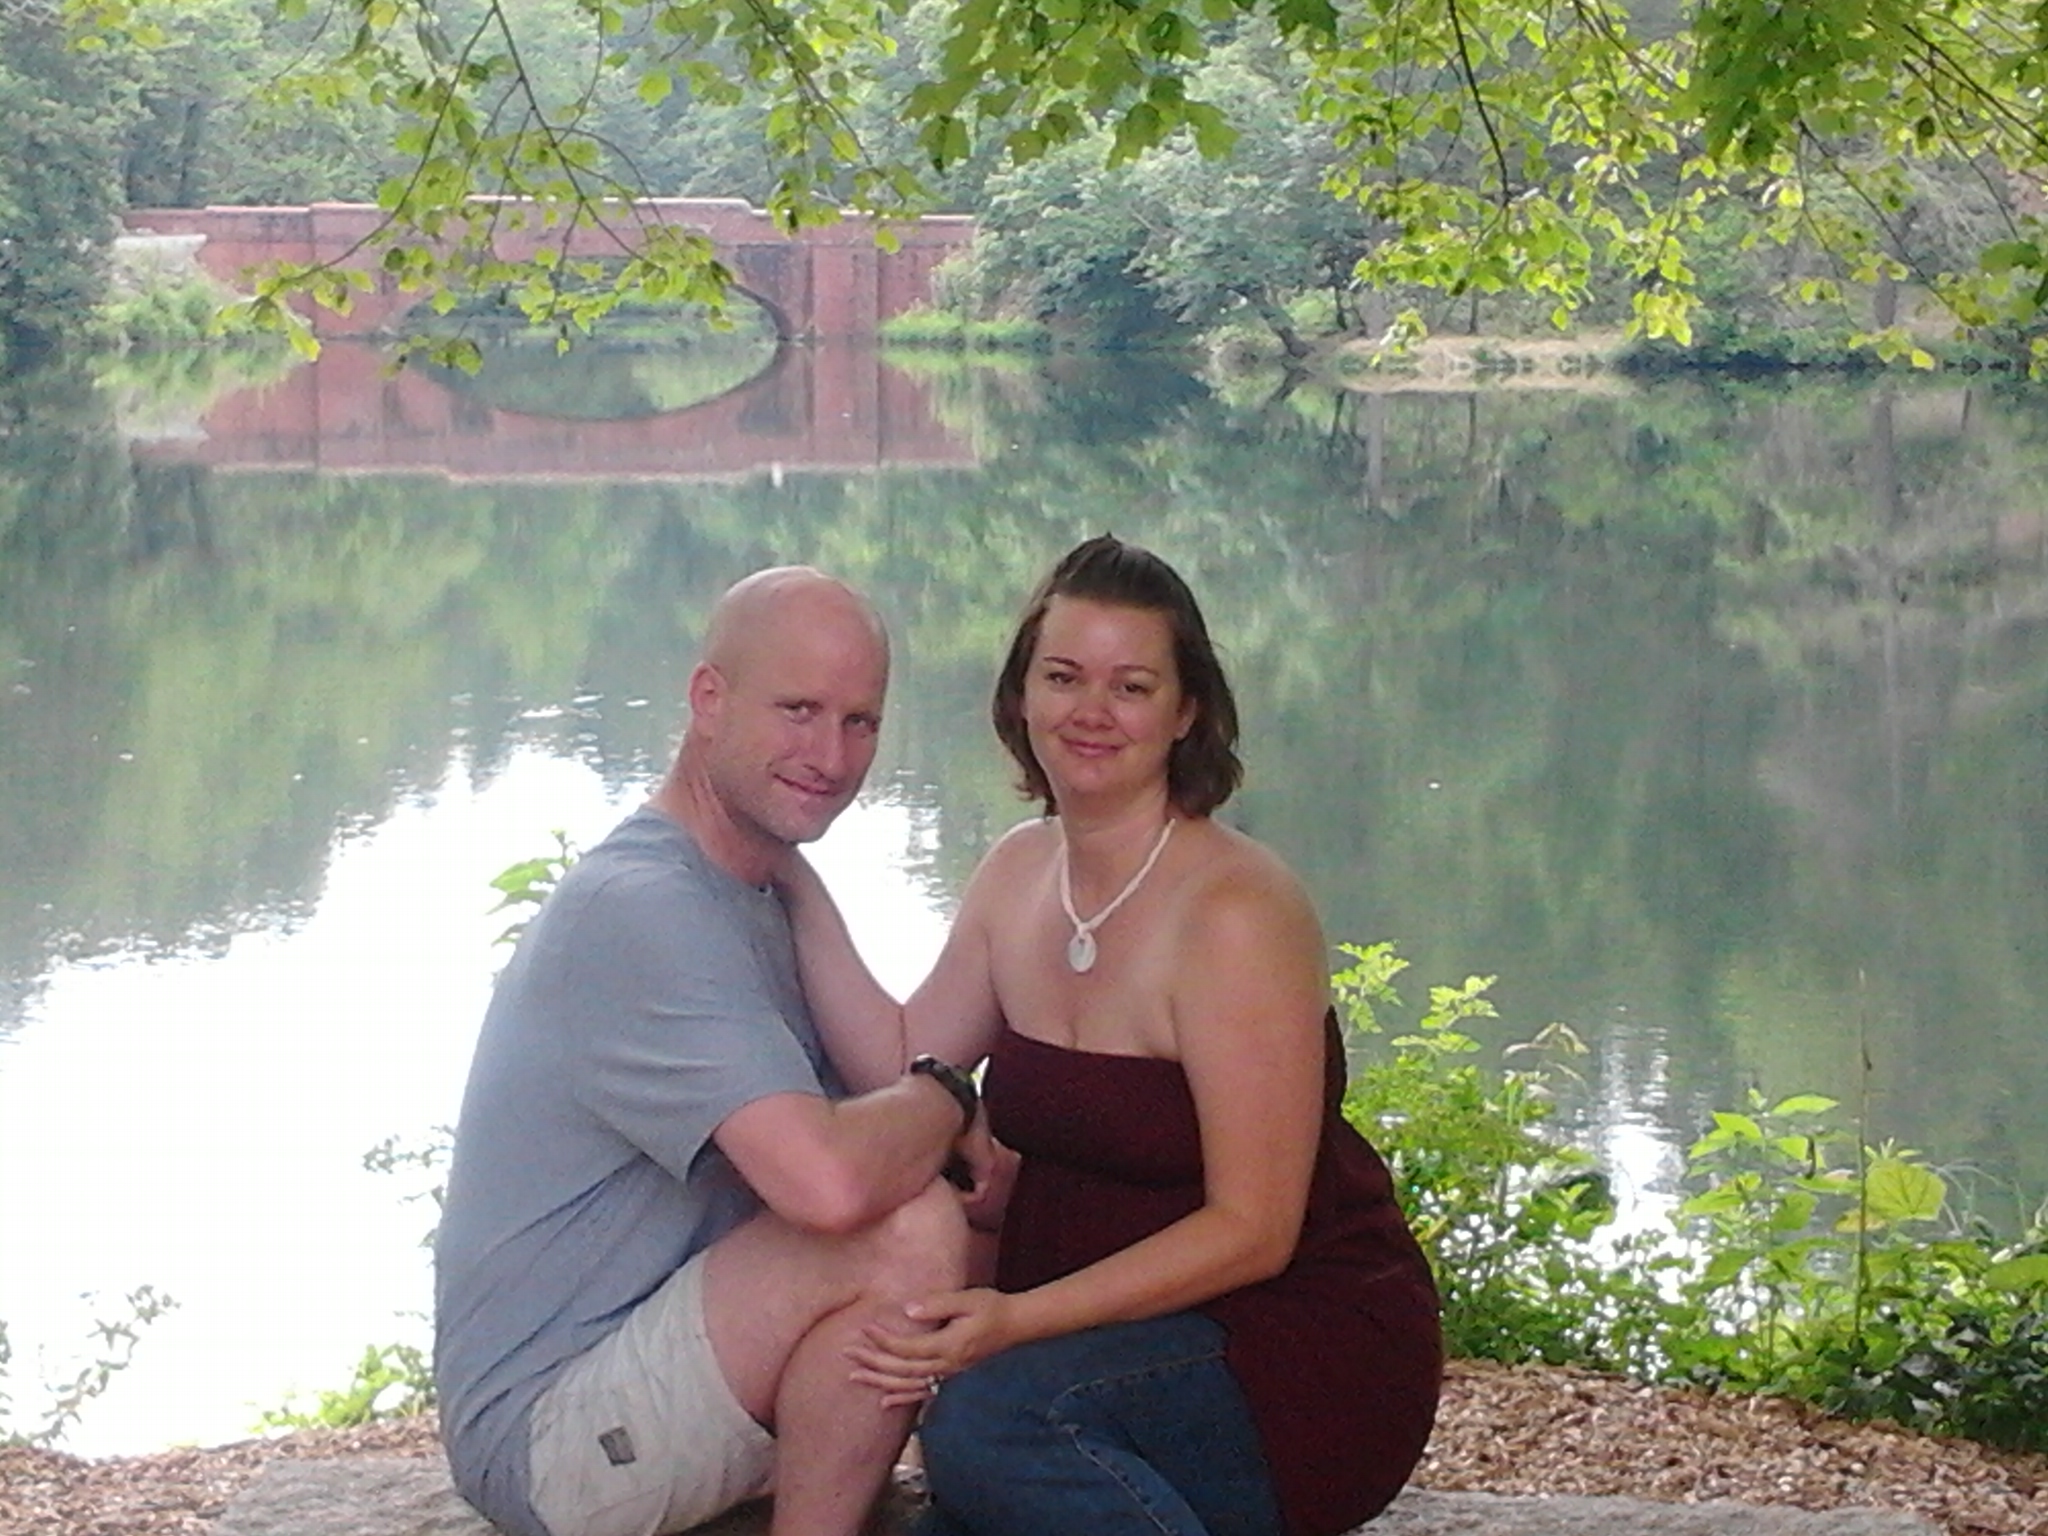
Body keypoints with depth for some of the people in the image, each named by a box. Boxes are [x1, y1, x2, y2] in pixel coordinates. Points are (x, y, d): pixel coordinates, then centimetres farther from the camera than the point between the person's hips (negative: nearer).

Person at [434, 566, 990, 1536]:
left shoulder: (754, 900, 15)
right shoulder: (643, 911, -21)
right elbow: (827, 1181, -33)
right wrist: (945, 1101, -14)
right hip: (548, 1432, -10)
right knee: (909, 1233, -27)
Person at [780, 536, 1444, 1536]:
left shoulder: (1234, 911, -17)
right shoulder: (1018, 873, 7)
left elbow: (1252, 1230, -19)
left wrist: (1015, 1321, -30)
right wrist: (795, 881, -5)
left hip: (1303, 1344, -6)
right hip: (1100, 1331, 6)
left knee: (988, 1416, -32)